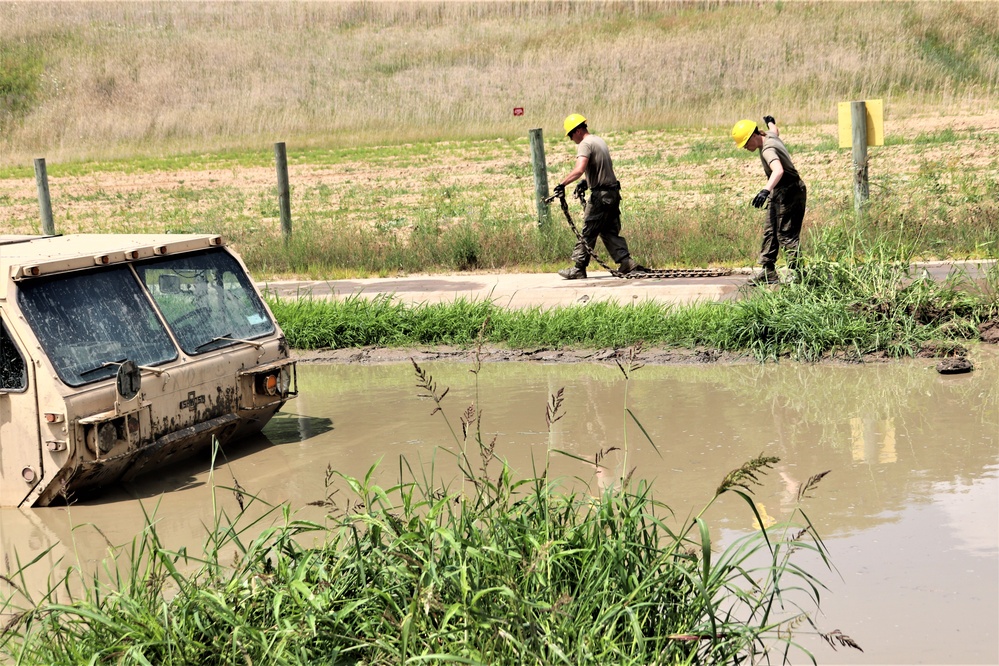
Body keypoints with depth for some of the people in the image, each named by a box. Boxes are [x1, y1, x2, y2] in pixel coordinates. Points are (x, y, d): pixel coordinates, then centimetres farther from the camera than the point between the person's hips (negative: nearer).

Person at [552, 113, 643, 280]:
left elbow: (579, 169, -29)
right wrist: (587, 182, 26)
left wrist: (562, 184, -27)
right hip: (613, 192, 9)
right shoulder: (599, 140, 16)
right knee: (610, 232, 13)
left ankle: (578, 269, 2)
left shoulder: (585, 144, -14)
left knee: (587, 233, -2)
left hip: (600, 195, -9)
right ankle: (626, 262, 6)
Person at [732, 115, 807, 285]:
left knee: (786, 234, -12)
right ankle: (768, 271, 14)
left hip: (789, 193, -11)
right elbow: (775, 130, 30)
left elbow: (778, 170, -46)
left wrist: (766, 190, -61)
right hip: (780, 195, 11)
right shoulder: (771, 136, 3)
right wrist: (770, 122, 54)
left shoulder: (768, 150, -27)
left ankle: (796, 273, -11)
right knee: (770, 232, 11)